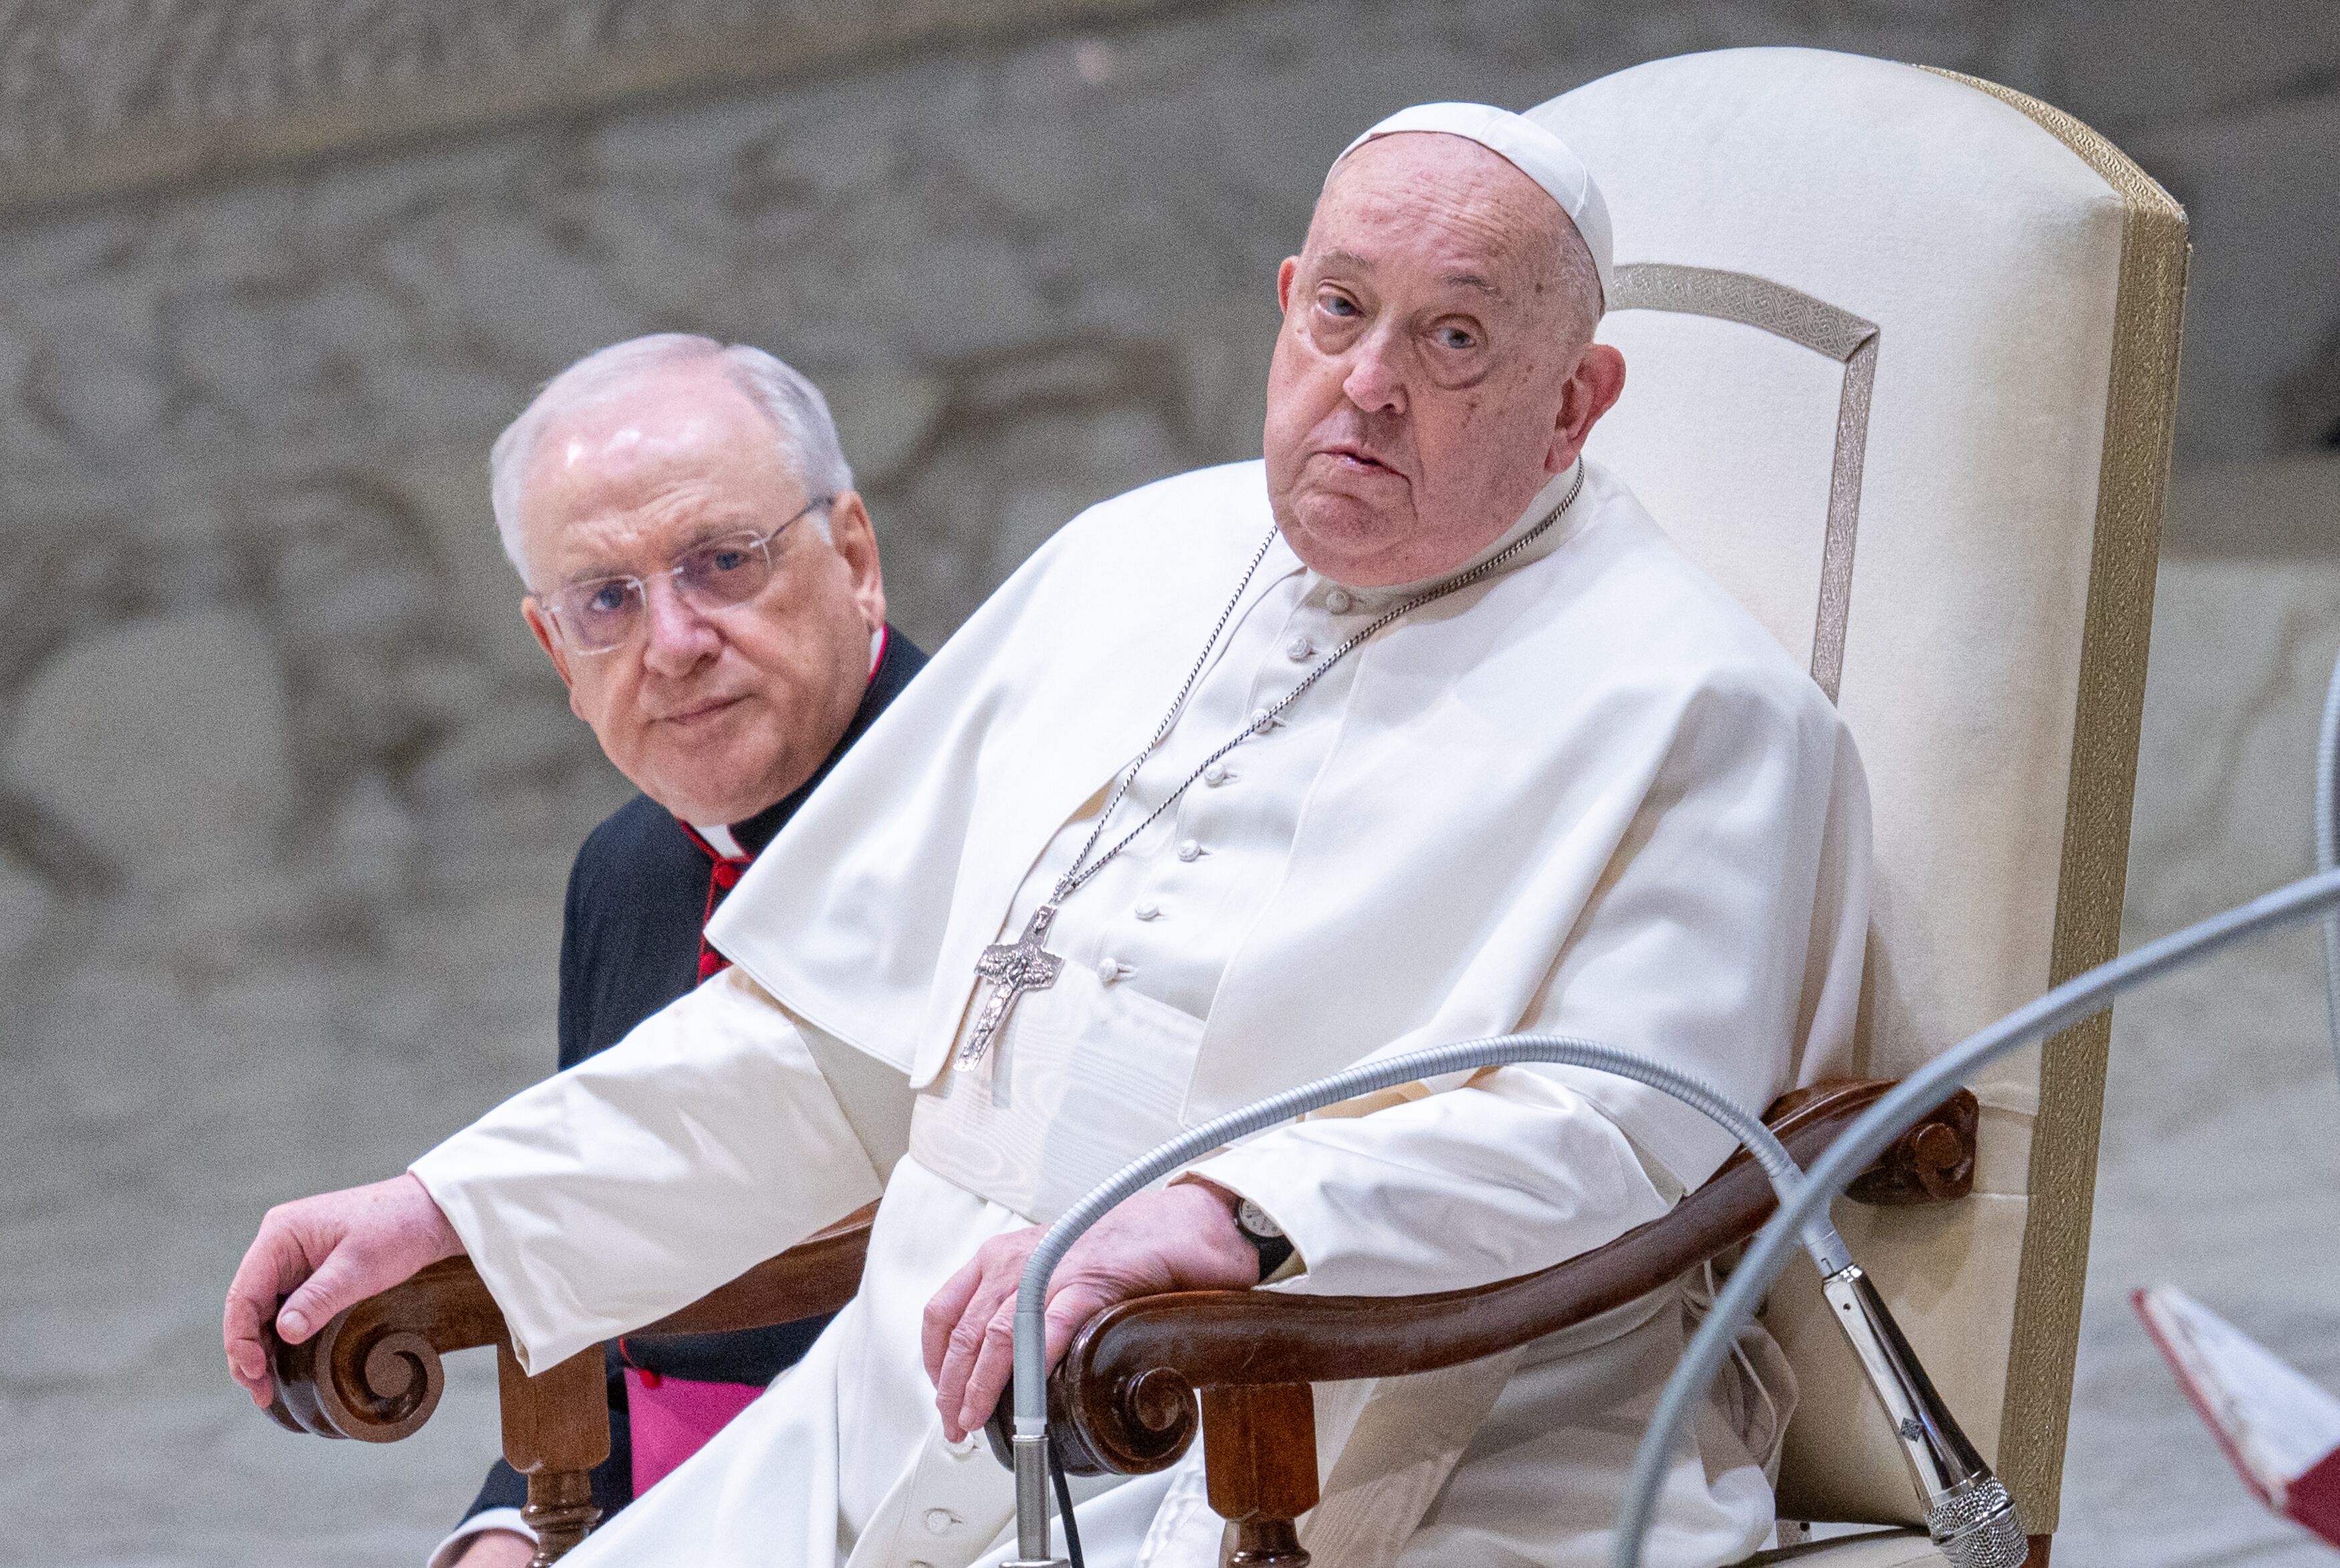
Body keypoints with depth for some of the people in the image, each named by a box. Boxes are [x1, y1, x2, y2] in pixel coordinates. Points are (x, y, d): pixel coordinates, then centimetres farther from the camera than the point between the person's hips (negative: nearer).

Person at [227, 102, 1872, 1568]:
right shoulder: (1131, 566, 18)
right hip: (895, 1431, 7)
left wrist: (1236, 1214, -34)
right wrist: (450, 1207, 16)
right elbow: (827, 1031, 23)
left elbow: (1627, 1133, -18)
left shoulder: (1686, 702, -4)